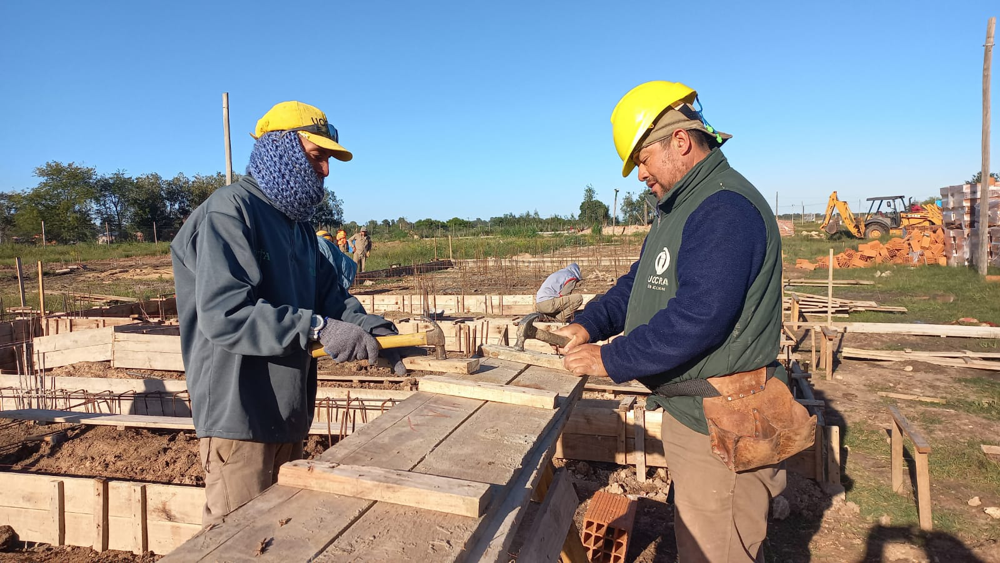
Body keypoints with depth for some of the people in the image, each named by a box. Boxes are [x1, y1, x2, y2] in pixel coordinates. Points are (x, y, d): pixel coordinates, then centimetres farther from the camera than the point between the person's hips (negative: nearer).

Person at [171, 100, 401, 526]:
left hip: (288, 415, 9)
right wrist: (317, 327, -30)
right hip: (239, 416, -9)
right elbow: (223, 315, -26)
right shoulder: (229, 211, -15)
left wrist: (374, 329, -10)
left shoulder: (298, 227, 14)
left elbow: (331, 294, 8)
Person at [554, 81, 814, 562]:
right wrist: (589, 323, 0)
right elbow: (640, 283, 16)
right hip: (686, 412, 11)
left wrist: (611, 359, -21)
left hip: (719, 428, -10)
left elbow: (697, 317, -29)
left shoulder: (724, 208, -21)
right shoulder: (679, 208, 14)